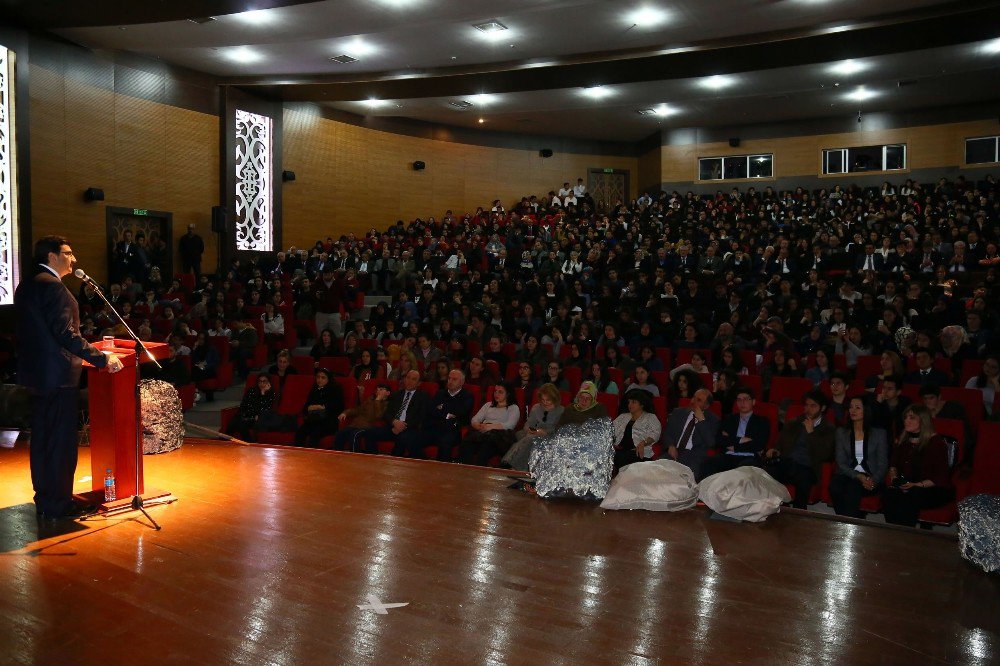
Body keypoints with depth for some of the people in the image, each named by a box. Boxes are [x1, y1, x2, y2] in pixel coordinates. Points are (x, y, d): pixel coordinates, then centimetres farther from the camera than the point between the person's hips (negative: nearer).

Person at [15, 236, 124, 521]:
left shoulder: (26, 285, 13)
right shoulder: (52, 285, -17)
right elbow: (65, 333, -24)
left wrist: (78, 355, 23)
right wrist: (101, 358, -21)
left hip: (35, 373, 10)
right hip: (58, 375, -10)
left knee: (42, 438, 16)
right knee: (61, 441, -1)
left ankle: (44, 499, 27)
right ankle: (58, 505, 6)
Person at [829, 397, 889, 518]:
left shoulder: (879, 433, 8)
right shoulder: (841, 432, 12)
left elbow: (882, 464, 4)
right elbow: (841, 462, 4)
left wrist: (873, 480, -16)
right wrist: (858, 476, -14)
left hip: (871, 478, -2)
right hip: (848, 475, 2)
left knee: (853, 487, -36)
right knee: (834, 487, -33)